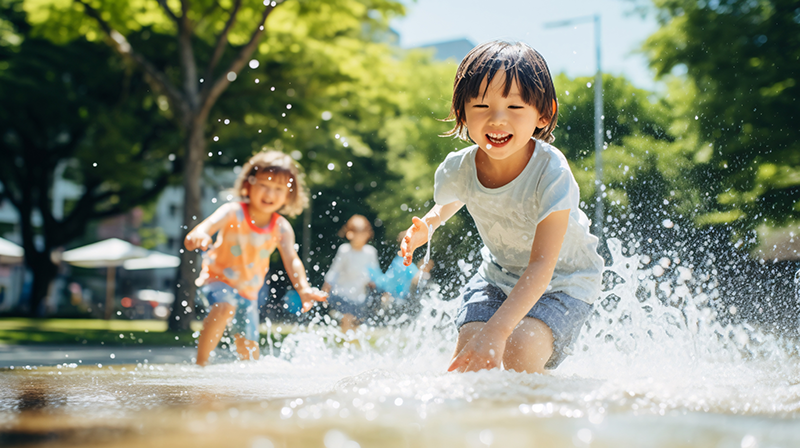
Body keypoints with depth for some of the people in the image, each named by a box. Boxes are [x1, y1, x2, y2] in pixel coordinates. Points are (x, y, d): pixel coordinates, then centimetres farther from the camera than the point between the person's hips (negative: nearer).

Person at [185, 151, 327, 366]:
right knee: (225, 307, -35)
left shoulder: (282, 228, -9)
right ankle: (200, 362, -24)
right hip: (218, 278, -4)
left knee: (248, 344, 10)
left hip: (249, 291, 4)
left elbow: (292, 260, -15)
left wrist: (304, 288, -33)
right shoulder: (233, 213, -19)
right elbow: (209, 225, -35)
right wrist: (198, 235, -60)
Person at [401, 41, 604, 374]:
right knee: (468, 357, -15)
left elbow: (541, 266, -37)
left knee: (520, 351, -27)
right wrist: (426, 226, -11)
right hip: (499, 275, 4)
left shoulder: (551, 172, -32)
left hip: (562, 281, -4)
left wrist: (497, 329, -47)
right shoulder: (458, 168, -17)